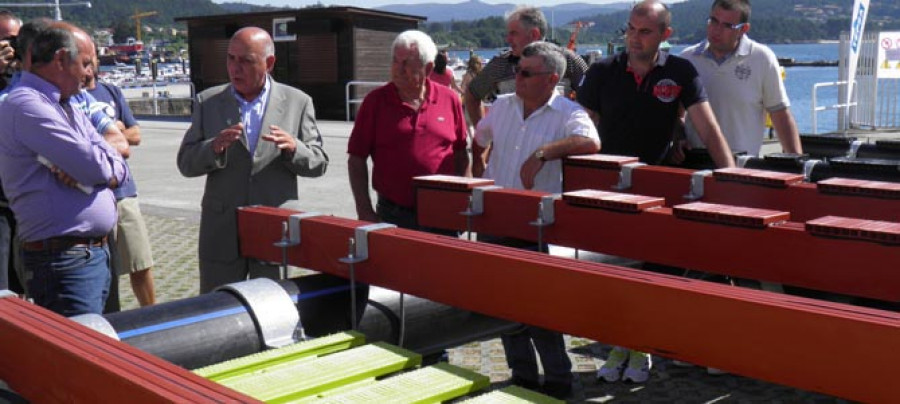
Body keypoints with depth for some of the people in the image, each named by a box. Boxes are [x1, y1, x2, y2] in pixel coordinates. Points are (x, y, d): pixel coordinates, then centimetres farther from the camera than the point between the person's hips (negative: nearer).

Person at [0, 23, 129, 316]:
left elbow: (118, 171, 9)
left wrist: (85, 171, -12)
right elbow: (96, 167, -20)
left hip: (95, 253, 9)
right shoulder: (27, 105, -14)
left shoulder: (69, 109, 16)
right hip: (64, 259, -9)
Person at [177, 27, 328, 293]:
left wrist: (293, 148, -19)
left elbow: (318, 162, 3)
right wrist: (214, 147, -18)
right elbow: (186, 163, 3)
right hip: (222, 232, 1)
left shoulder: (298, 102, 3)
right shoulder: (207, 102, 6)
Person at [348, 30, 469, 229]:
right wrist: (365, 212, -7)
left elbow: (461, 155, 11)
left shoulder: (449, 99, 3)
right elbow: (357, 159, -1)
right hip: (392, 216, -1)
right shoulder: (375, 101, -2)